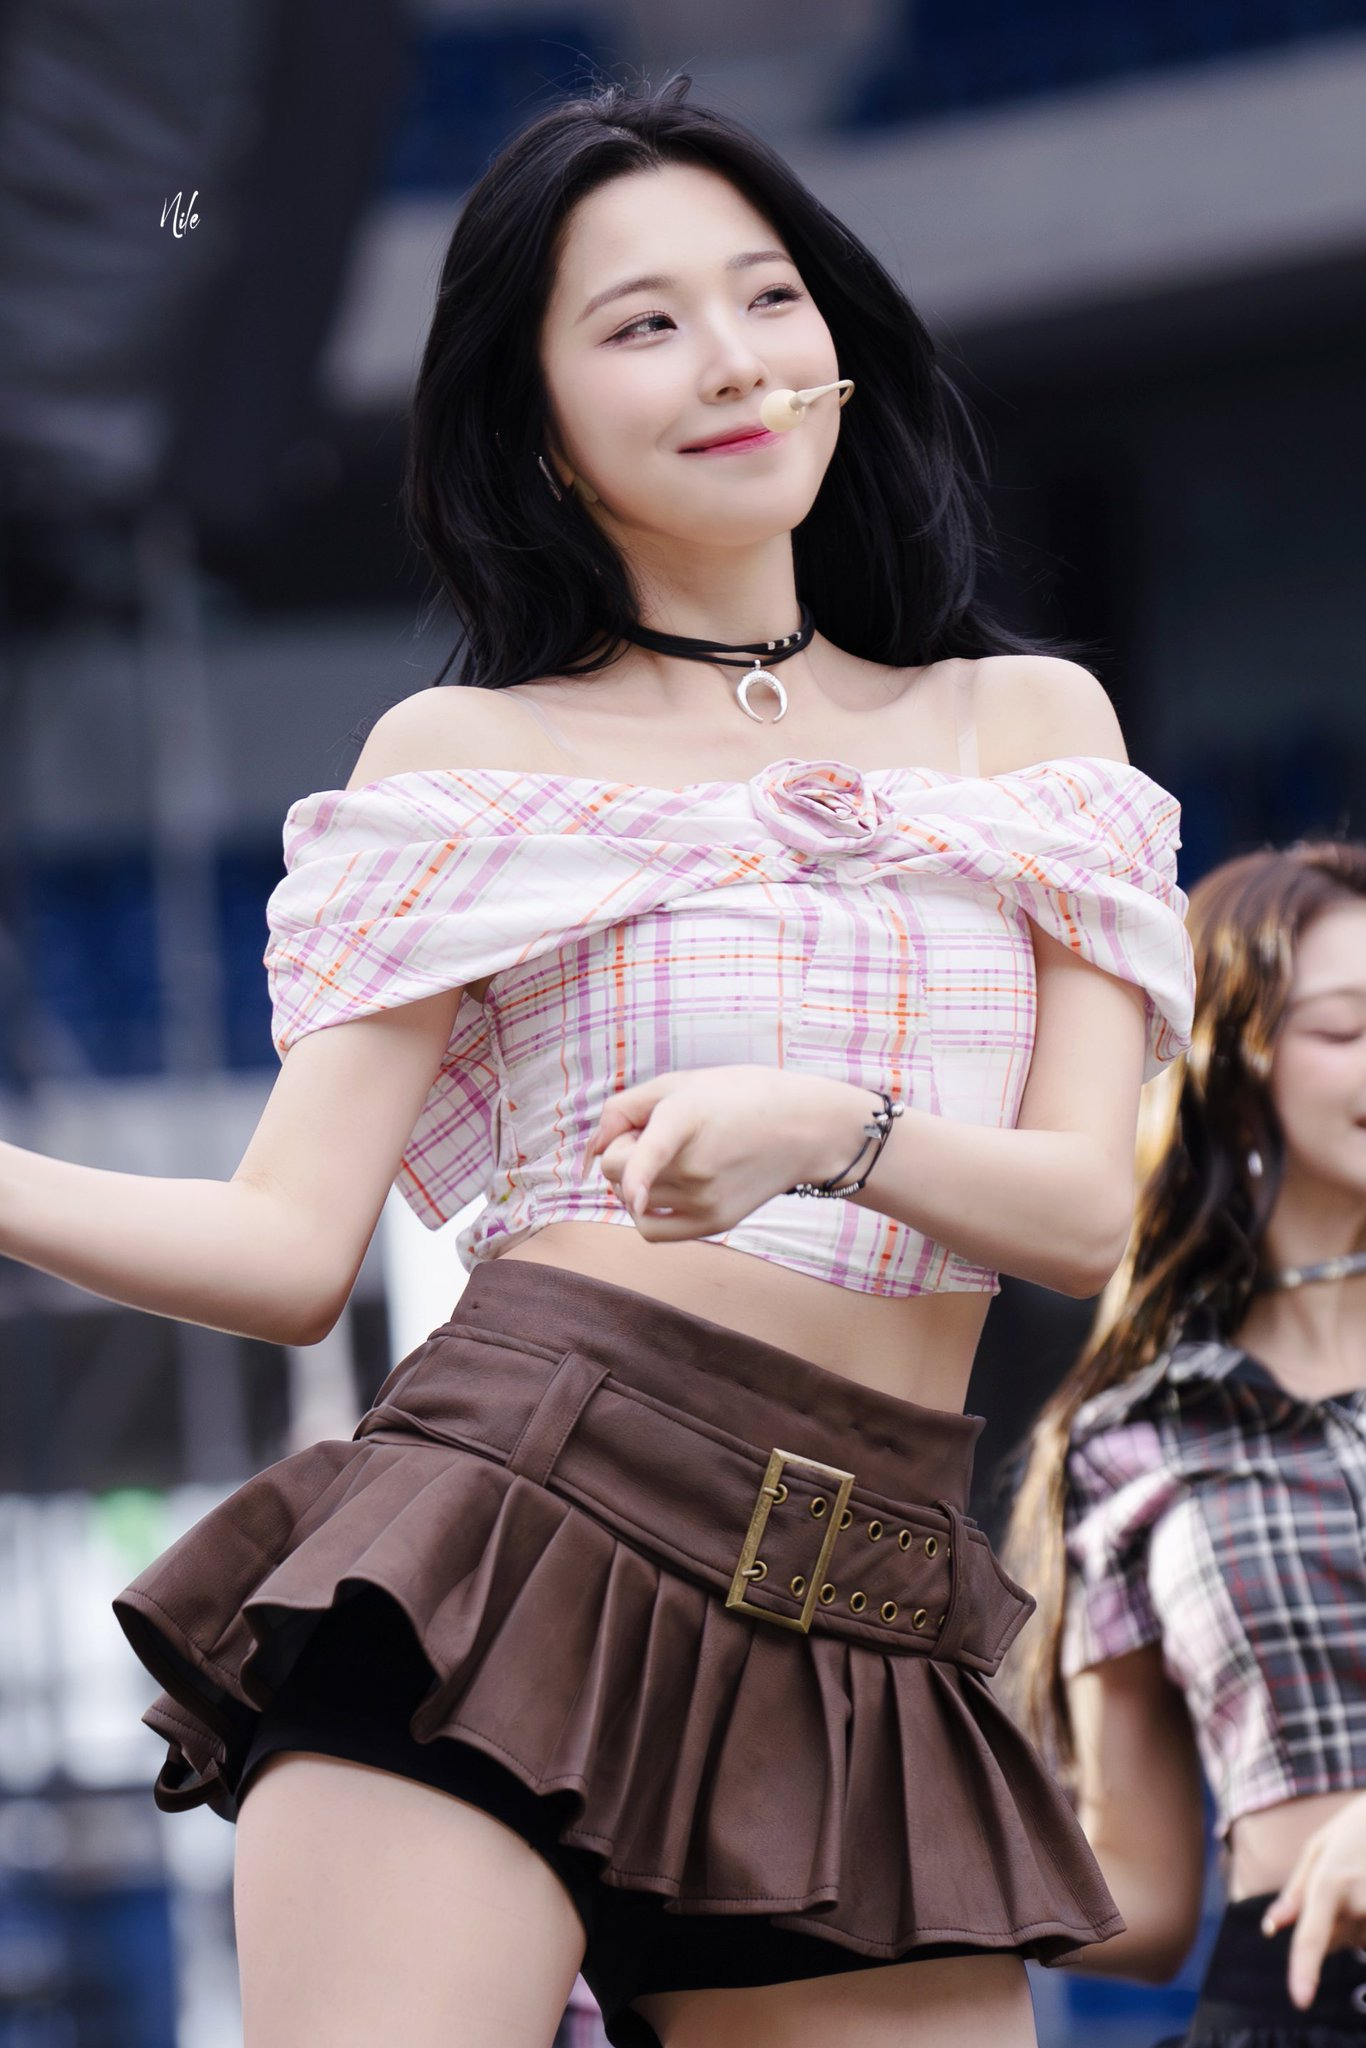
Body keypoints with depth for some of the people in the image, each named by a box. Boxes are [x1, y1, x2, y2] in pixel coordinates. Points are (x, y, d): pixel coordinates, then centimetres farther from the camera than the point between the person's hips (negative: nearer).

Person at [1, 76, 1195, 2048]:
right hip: (509, 1520, -2)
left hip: (865, 1643, 2)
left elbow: (1094, 1208, 4)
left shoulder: (1029, 721, 15)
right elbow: (289, 1250, 4)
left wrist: (822, 1131, -16)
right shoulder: (465, 757, 10)